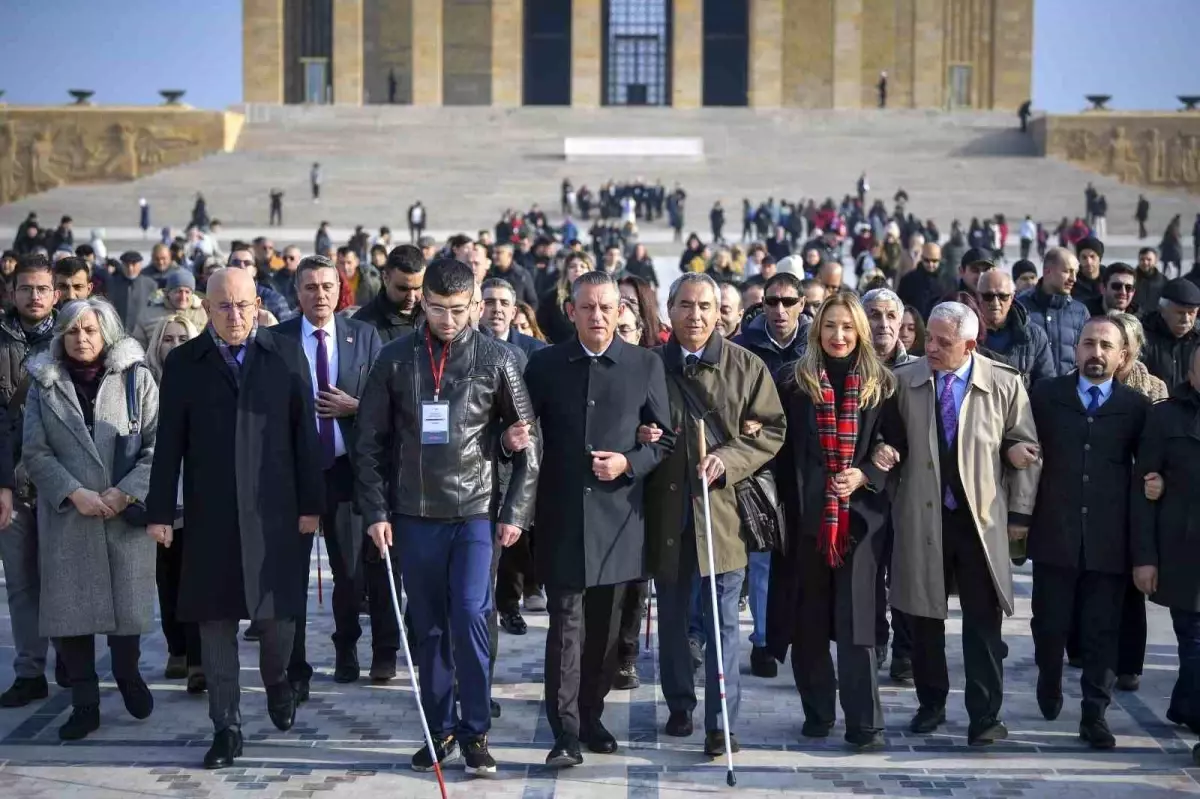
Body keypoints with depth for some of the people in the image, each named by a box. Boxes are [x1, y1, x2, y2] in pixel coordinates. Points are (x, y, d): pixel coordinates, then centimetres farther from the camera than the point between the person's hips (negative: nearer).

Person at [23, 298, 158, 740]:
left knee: (128, 600, 4)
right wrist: (75, 493, -11)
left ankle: (128, 674, 30)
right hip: (68, 516, 1)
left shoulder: (135, 378, 2)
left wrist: (126, 492, -13)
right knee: (71, 607, 0)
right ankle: (84, 704, 9)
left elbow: (157, 444, -2)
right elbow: (34, 452, 2)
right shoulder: (44, 384, 6)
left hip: (127, 513, -1)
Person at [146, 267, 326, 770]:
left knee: (278, 611, 5)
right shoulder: (183, 363, 3)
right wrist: (160, 511, -1)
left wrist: (311, 503, -1)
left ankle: (277, 681, 36)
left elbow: (304, 435, 2)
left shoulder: (285, 357, 2)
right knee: (215, 620, 3)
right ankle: (226, 728, 12)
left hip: (275, 511, 0)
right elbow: (169, 443, 2)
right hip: (210, 514, 0)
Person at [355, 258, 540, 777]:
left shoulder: (496, 358, -2)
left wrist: (516, 512, -3)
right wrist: (376, 511, 0)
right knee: (429, 628, 8)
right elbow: (371, 441, 5)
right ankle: (439, 729, 19)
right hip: (415, 515, 2)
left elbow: (526, 440, 1)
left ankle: (475, 732, 3)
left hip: (475, 512, -2)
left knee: (469, 619, -9)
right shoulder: (396, 359, 2)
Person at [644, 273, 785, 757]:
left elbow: (772, 430, -1)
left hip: (723, 506, -2)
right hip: (666, 509, 2)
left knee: (722, 622, -2)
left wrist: (727, 460, -14)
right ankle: (679, 705, 29)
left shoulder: (746, 366, 1)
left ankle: (721, 723, 2)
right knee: (672, 616, 13)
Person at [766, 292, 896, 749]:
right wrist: (786, 510, -3)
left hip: (860, 513, -1)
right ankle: (817, 711, 19)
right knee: (809, 618, 6)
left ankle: (864, 721, -2)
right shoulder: (799, 383, 5)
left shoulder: (880, 384, 5)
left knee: (855, 617, -6)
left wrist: (863, 475, -12)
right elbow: (786, 451, 5)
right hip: (807, 514, 1)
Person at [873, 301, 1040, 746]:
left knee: (984, 621, 0)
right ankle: (931, 704, 24)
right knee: (924, 616, 9)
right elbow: (891, 437, 14)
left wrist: (1020, 512, 2)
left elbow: (1026, 450, 4)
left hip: (981, 519, -2)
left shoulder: (1004, 385, -1)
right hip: (921, 518, 2)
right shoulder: (903, 381, 2)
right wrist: (886, 452, -10)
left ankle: (985, 716, 8)